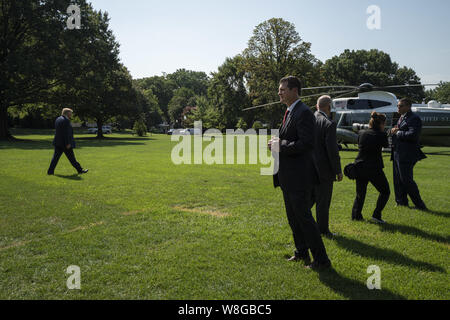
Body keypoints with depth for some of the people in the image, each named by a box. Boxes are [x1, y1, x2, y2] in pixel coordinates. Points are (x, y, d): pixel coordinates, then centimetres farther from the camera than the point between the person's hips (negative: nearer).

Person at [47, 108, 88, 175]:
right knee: (71, 157, 0)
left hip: (58, 142, 8)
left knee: (56, 157, 8)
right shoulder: (66, 120, -15)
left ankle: (50, 171, 7)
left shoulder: (58, 119, 13)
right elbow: (66, 133, -20)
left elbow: (58, 131, 17)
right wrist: (68, 143, -19)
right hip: (64, 143, -8)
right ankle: (80, 170, 10)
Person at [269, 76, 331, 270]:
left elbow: (307, 144, -25)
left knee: (303, 217, -3)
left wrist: (281, 146, -19)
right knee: (293, 217, 19)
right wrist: (278, 143, 4)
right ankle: (302, 252, 35)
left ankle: (321, 260, 11)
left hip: (299, 176, -10)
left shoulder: (303, 113, -16)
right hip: (287, 175, 10)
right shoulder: (290, 112, 15)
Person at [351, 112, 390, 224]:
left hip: (359, 167, 5)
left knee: (360, 193, 19)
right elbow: (386, 145, 9)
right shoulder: (381, 135, -10)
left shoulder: (361, 133, 2)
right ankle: (376, 215, 5)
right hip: (374, 168, -5)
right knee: (385, 191, 14)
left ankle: (356, 215, 17)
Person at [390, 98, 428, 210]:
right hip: (397, 153, 10)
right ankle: (402, 202, 25)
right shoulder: (402, 118, 18)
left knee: (406, 179, -8)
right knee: (398, 179, 14)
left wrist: (398, 132, -14)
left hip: (407, 154, -9)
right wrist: (393, 131, 3)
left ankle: (419, 204, 4)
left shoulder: (414, 118, -12)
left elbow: (413, 135, -24)